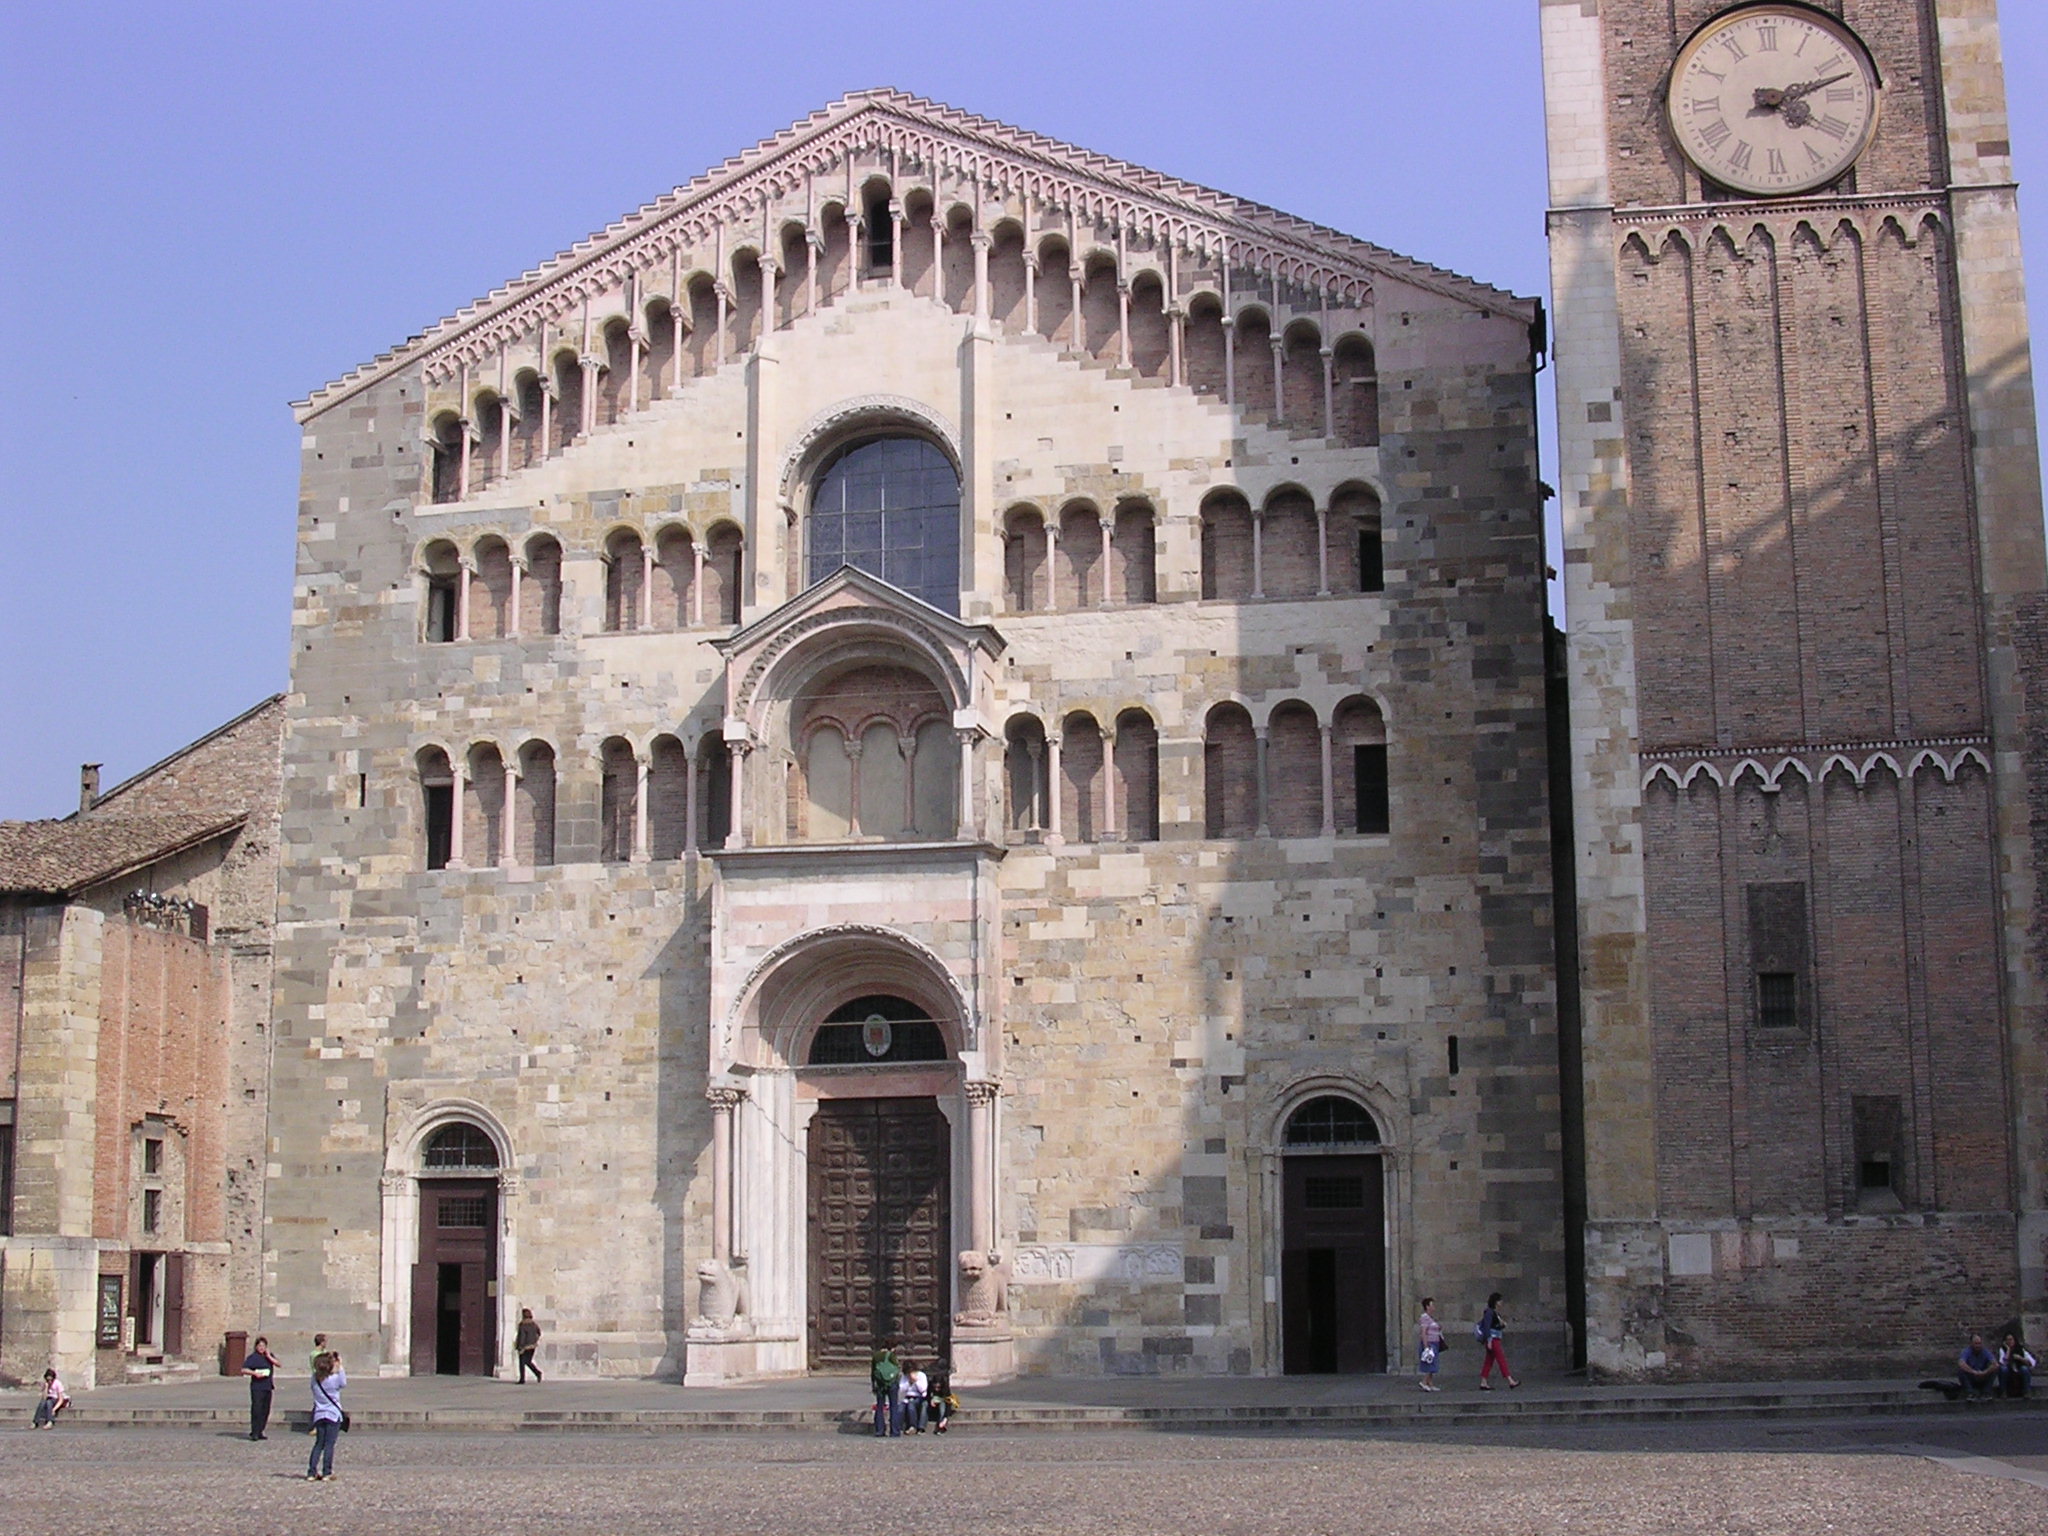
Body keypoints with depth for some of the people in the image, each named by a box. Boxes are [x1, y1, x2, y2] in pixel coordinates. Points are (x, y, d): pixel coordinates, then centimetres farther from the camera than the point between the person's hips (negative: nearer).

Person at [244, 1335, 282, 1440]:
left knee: (265, 1411, 7)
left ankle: (260, 1432, 14)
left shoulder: (269, 1355, 14)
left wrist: (269, 1356, -6)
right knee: (256, 1410, -10)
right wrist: (255, 1373, -18)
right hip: (257, 1387, -6)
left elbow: (278, 1364, 3)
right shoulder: (253, 1357, -3)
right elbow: (244, 1369, -7)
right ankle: (254, 1433, -7)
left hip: (267, 1387, 6)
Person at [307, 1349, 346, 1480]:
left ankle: (311, 1472, 7)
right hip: (333, 1415, -4)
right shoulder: (334, 1379, -12)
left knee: (318, 1444, 12)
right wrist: (340, 1367, 11)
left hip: (319, 1415, 4)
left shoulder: (315, 1379, -3)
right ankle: (326, 1473, -1)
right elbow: (344, 1383, 8)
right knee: (329, 1444, 0)